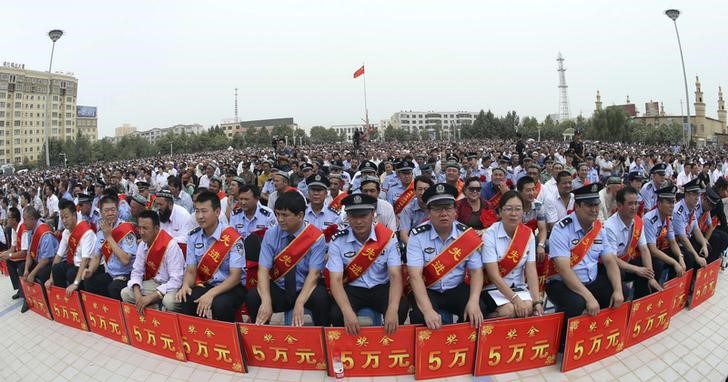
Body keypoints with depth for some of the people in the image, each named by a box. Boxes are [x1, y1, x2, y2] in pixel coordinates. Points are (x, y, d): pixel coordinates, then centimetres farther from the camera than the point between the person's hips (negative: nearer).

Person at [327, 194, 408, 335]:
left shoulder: (387, 237, -12)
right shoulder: (338, 241, -11)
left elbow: (395, 276, -17)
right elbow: (336, 280, -15)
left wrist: (393, 309, -35)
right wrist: (348, 312, -33)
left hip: (381, 288, 0)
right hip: (352, 289, 0)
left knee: (401, 309, -28)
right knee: (336, 314, -29)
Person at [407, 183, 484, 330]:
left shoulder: (467, 234, -5)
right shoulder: (417, 235, -13)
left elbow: (476, 271, -3)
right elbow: (415, 275, -20)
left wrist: (474, 301, -22)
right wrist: (427, 310, -34)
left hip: (457, 289, 3)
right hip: (427, 290, -2)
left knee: (477, 313, -22)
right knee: (420, 316, -30)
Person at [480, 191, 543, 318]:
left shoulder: (528, 234, -2)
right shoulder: (490, 234, -15)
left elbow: (531, 270, -7)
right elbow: (494, 275, -19)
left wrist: (537, 301, -18)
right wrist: (515, 299, -25)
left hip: (518, 287, 3)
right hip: (493, 288, -3)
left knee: (529, 308, -24)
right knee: (509, 310, -27)